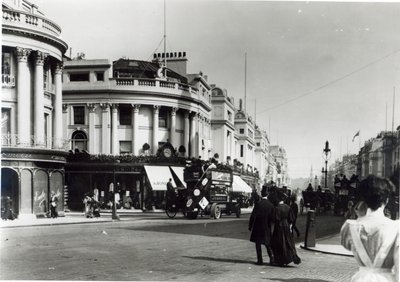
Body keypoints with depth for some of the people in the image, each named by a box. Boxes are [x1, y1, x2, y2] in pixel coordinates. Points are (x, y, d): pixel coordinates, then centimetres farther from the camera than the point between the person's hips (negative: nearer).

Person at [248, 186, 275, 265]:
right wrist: (269, 226, 14)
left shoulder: (258, 203, -13)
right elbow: (272, 218, 1)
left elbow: (253, 215, -12)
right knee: (267, 243, 16)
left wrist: (250, 226, -3)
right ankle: (271, 257, 1)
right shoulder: (271, 204, -1)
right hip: (267, 228, 4)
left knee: (258, 244, 5)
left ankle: (260, 260, 4)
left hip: (258, 226, -4)